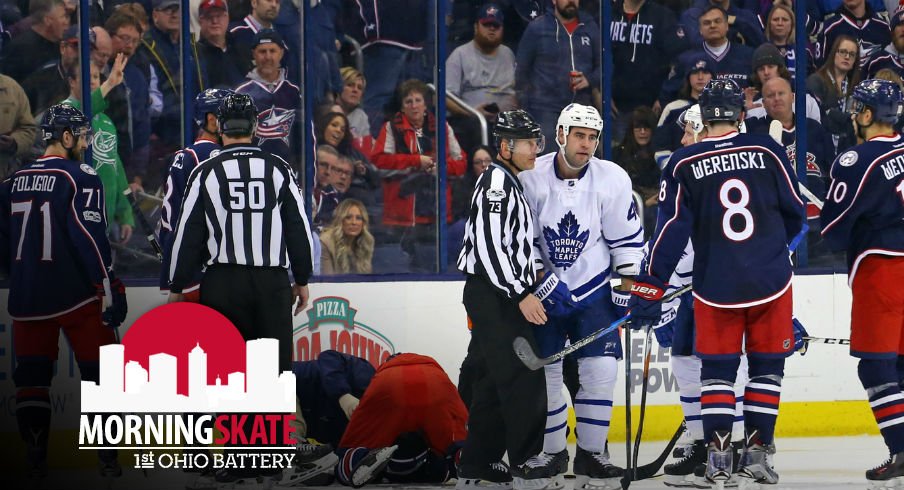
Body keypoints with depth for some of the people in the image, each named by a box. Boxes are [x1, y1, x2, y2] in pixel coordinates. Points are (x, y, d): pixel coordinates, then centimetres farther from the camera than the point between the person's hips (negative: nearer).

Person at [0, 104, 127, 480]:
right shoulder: (80, 178, -8)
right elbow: (91, 240, -15)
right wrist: (112, 292, -12)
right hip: (75, 297, -5)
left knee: (31, 377, 9)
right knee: (100, 374, 4)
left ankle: (35, 462, 5)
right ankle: (108, 459, 2)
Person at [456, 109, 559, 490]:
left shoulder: (510, 184, 20)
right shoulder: (496, 182, -13)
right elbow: (490, 246, -21)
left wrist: (541, 286, 20)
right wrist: (522, 294, -23)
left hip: (502, 297, 11)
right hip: (492, 292, -11)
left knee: (492, 384, 10)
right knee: (523, 375, -12)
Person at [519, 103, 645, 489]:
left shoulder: (612, 179, -10)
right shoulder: (530, 178, -13)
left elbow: (627, 237, -1)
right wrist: (543, 280, -14)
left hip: (593, 289, 1)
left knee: (601, 368, -9)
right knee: (544, 373, 0)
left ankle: (590, 454, 2)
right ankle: (553, 453, 15)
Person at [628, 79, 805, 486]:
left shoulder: (683, 165, -4)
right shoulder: (766, 151, -3)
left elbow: (670, 231, -6)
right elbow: (795, 212, 5)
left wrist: (650, 288, -2)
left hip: (716, 287, 0)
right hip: (771, 281, 0)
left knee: (717, 368, 11)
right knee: (766, 366, 11)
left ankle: (717, 451, 3)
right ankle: (756, 450, 9)